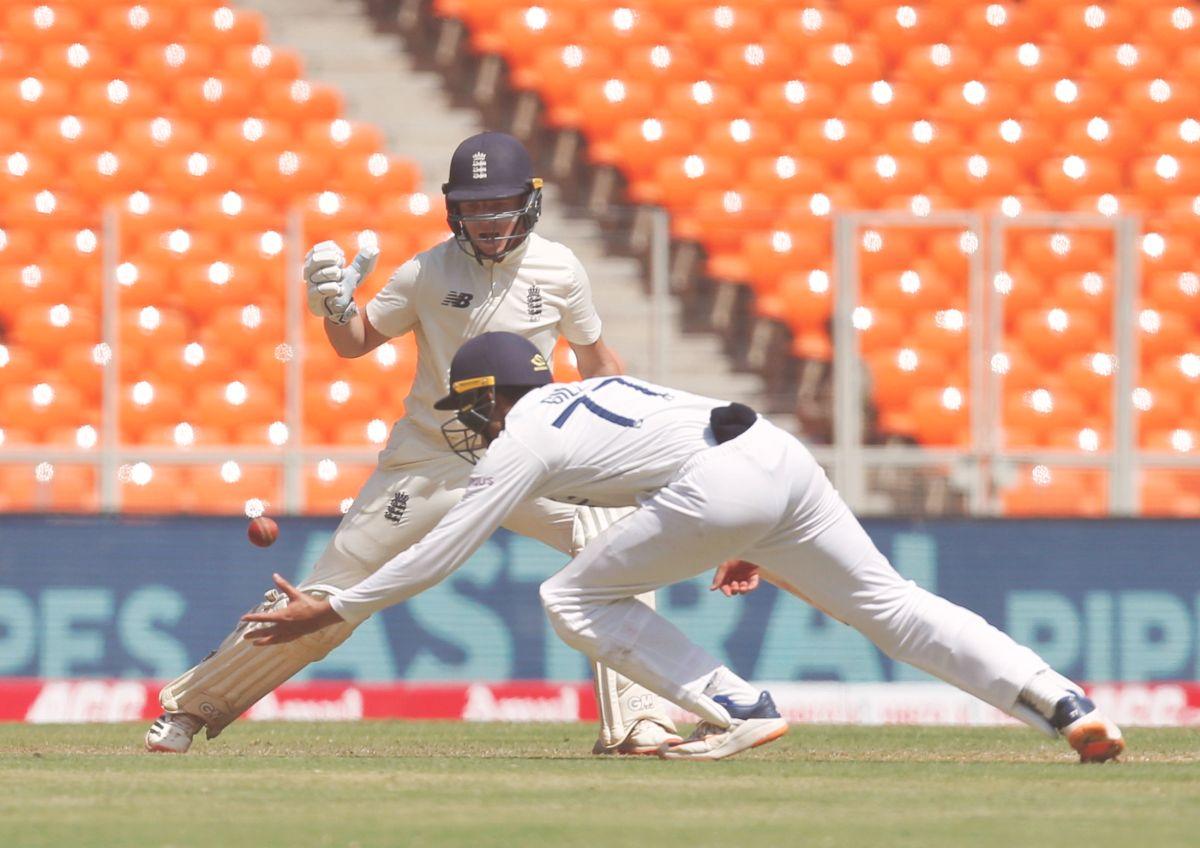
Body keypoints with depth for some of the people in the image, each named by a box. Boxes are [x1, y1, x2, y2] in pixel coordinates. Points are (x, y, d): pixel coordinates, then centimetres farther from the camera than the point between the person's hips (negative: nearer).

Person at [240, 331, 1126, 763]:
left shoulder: (519, 440, 10)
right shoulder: (595, 390, 33)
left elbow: (438, 557, 9)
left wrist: (331, 611, 16)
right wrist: (751, 543, 39)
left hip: (719, 490, -8)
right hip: (783, 452, 8)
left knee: (575, 597, 8)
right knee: (889, 603, 10)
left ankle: (739, 710, -1)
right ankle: (1067, 705, -3)